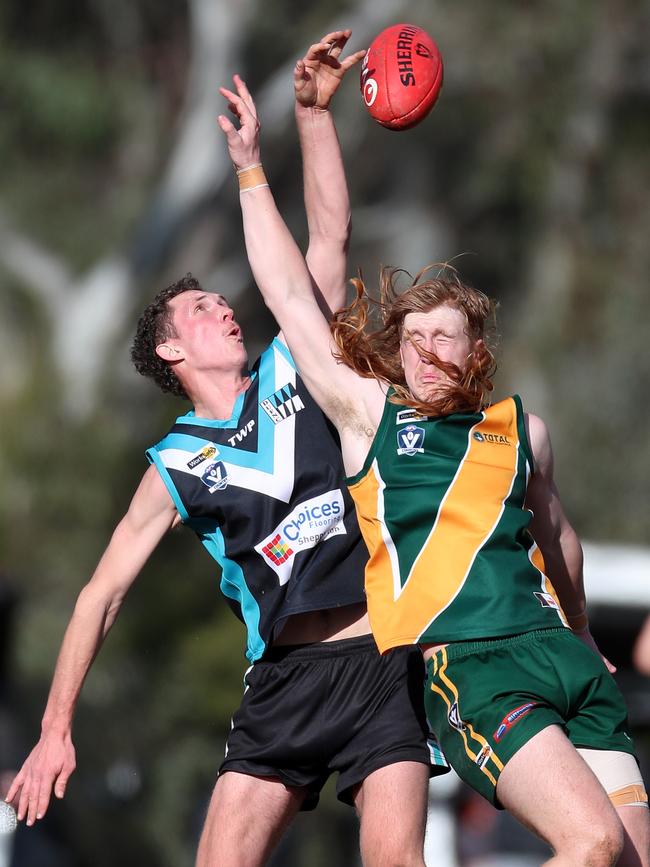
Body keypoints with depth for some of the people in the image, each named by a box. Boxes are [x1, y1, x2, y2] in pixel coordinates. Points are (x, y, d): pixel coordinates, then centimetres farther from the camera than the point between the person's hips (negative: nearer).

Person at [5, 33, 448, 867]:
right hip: (284, 677, 0)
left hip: (381, 663, 0)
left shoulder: (291, 374, 13)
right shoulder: (175, 468, 10)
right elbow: (103, 591, 9)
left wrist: (312, 113, 2)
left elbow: (328, 235, 9)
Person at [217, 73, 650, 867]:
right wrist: (252, 169, 11)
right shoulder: (369, 412, 10)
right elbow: (290, 299, 10)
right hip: (463, 666, -5)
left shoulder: (522, 429, 18)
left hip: (559, 653, 5)